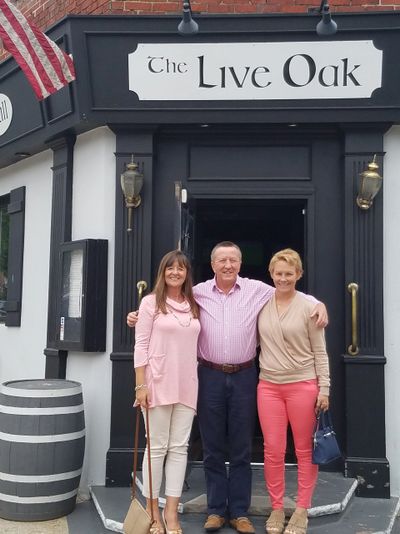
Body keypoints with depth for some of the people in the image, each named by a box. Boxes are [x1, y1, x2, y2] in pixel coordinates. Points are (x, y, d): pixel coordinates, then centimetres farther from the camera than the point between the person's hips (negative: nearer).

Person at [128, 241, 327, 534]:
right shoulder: (198, 292, 1)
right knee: (212, 448, 9)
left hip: (244, 377, 0)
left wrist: (318, 303, -9)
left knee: (241, 449, 9)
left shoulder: (258, 290, 0)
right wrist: (140, 316, 0)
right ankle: (216, 510, 22)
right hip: (210, 376, 1)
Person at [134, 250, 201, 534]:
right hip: (158, 384, -4)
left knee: (179, 447, 6)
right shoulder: (151, 302, -2)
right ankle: (152, 510, 17)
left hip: (187, 385, 4)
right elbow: (141, 346, -6)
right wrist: (141, 385, -11)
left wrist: (197, 381, 11)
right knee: (157, 447, 4)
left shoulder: (194, 305, 10)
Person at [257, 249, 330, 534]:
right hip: (269, 386, 3)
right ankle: (277, 508, 23)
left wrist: (324, 388, -5)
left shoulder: (309, 307, -5)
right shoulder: (261, 303, 3)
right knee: (273, 450, 6)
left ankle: (302, 511, 22)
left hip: (303, 385, -2)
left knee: (305, 451, 7)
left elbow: (320, 351, -2)